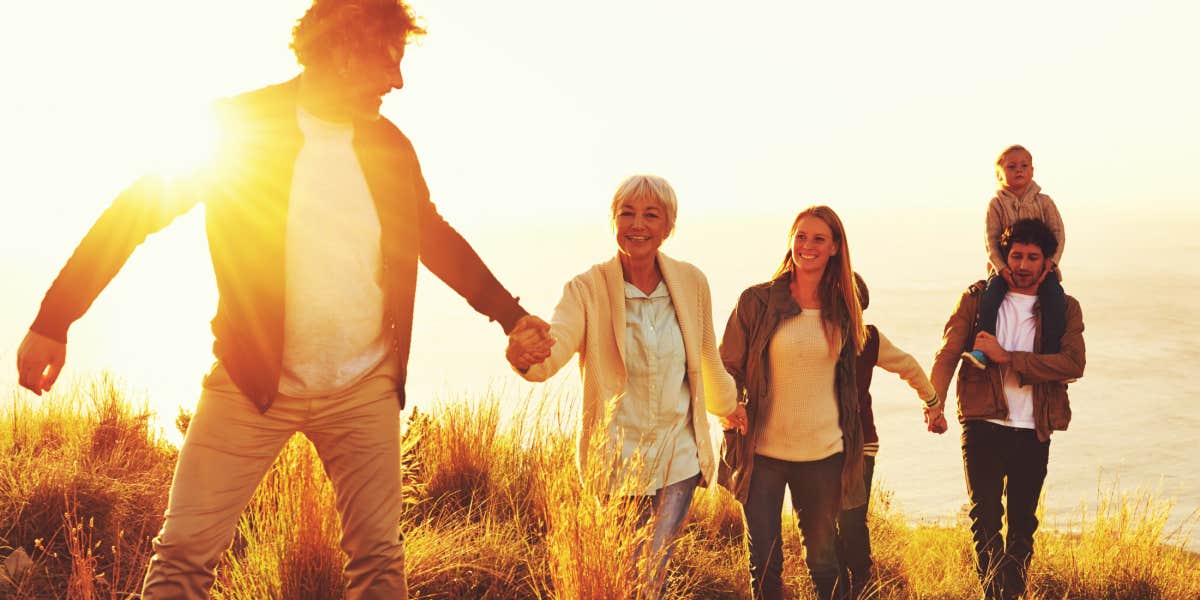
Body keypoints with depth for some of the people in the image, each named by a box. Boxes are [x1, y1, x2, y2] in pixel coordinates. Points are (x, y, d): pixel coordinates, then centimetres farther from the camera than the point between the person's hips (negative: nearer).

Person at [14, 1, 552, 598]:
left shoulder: (390, 146, 3)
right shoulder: (238, 126, -9)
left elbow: (436, 239, 18)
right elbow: (133, 214, -7)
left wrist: (511, 314, 18)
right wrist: (52, 320, -9)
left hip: (364, 391, 3)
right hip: (251, 386, -2)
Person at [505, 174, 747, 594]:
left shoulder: (691, 283, -4)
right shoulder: (586, 288, -12)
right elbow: (554, 347, -29)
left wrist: (726, 405, 28)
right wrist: (524, 355, -52)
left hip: (679, 460, 2)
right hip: (616, 460, -2)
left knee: (652, 576, 8)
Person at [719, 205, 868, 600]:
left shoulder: (843, 310, 5)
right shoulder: (757, 301, -3)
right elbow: (728, 368, 1)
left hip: (822, 454, 2)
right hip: (762, 452, -1)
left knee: (823, 559, 10)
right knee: (764, 563, 3)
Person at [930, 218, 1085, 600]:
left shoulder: (1064, 309, 7)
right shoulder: (977, 298, 5)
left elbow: (1073, 364, -10)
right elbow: (948, 351, -5)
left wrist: (1007, 357, -16)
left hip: (1034, 433, 1)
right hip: (984, 425, -1)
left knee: (1023, 523, 10)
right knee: (984, 516, -12)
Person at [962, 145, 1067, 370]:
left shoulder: (1043, 202, 7)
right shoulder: (996, 204, 4)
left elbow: (1058, 233, 1)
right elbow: (991, 239, -4)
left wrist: (1050, 262, -16)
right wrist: (1001, 267, -19)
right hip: (1006, 265, -1)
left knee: (1056, 298, -25)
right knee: (990, 294, -29)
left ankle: (1050, 354, -21)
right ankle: (981, 350, -34)